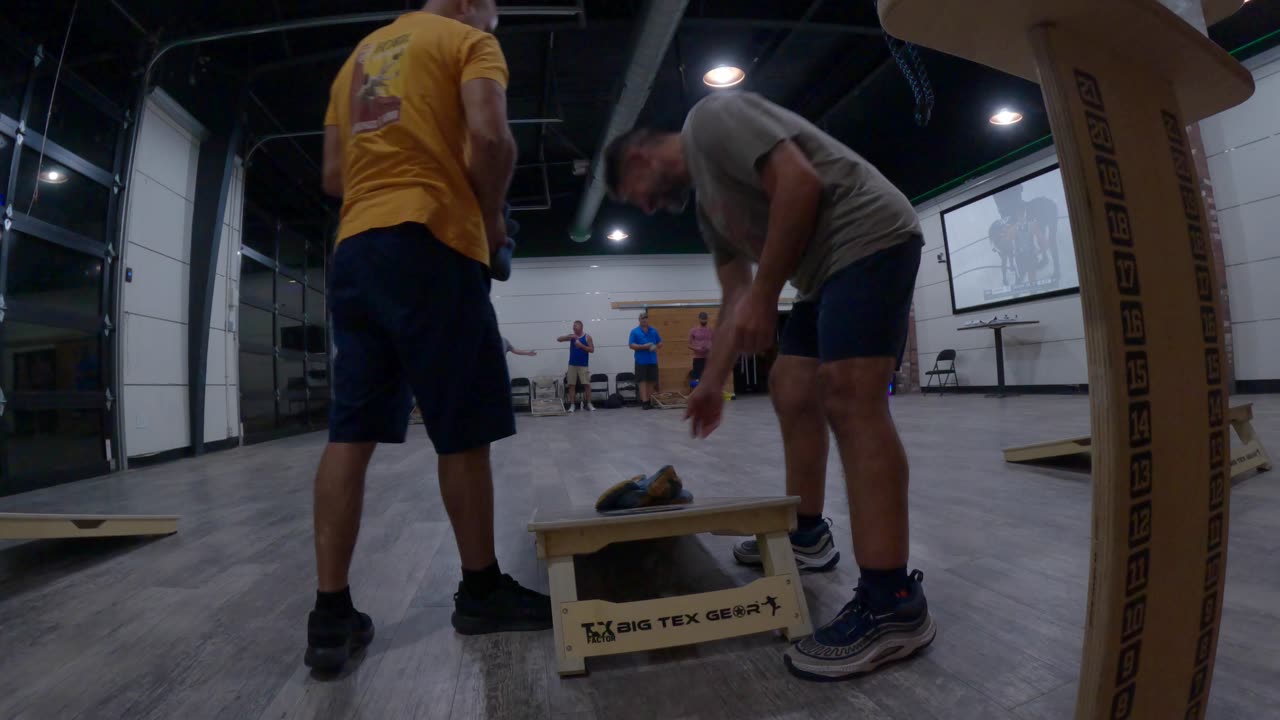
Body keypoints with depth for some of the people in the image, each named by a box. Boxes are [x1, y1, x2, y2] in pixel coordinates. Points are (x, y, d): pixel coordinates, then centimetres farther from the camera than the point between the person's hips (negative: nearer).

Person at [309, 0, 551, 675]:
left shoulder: (359, 56, 29)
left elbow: (333, 176, 24)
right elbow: (490, 137, -11)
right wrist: (489, 216, 2)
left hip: (353, 248, 8)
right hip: (428, 243, -7)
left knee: (351, 431, 3)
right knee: (463, 431, 0)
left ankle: (331, 613, 6)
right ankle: (481, 590, 13)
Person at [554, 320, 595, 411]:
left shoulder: (587, 337, -1)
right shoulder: (571, 336, 6)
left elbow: (592, 350, -4)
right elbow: (558, 339, -2)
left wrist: (581, 345, -16)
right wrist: (570, 336, -15)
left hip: (583, 365, -2)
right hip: (572, 364, 2)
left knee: (587, 384, -3)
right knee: (571, 385, 1)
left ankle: (589, 404, 7)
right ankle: (572, 405, 7)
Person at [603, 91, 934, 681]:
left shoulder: (712, 117, -4)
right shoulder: (707, 207, 22)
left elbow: (800, 183, -19)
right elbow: (732, 298, 20)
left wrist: (764, 296, -18)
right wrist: (712, 382, 18)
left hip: (868, 237, -10)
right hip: (828, 265, 10)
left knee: (849, 400, -20)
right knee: (791, 389, 11)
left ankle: (893, 606, -16)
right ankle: (807, 534, 22)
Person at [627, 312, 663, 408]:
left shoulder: (654, 331, 11)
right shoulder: (634, 331, 0)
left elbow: (660, 343, 16)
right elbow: (631, 345, -7)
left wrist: (656, 347, -7)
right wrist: (644, 346, -17)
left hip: (652, 360, 4)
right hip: (641, 361, -4)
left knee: (651, 381, 7)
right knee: (642, 381, -6)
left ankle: (650, 400, 17)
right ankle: (644, 401, -7)